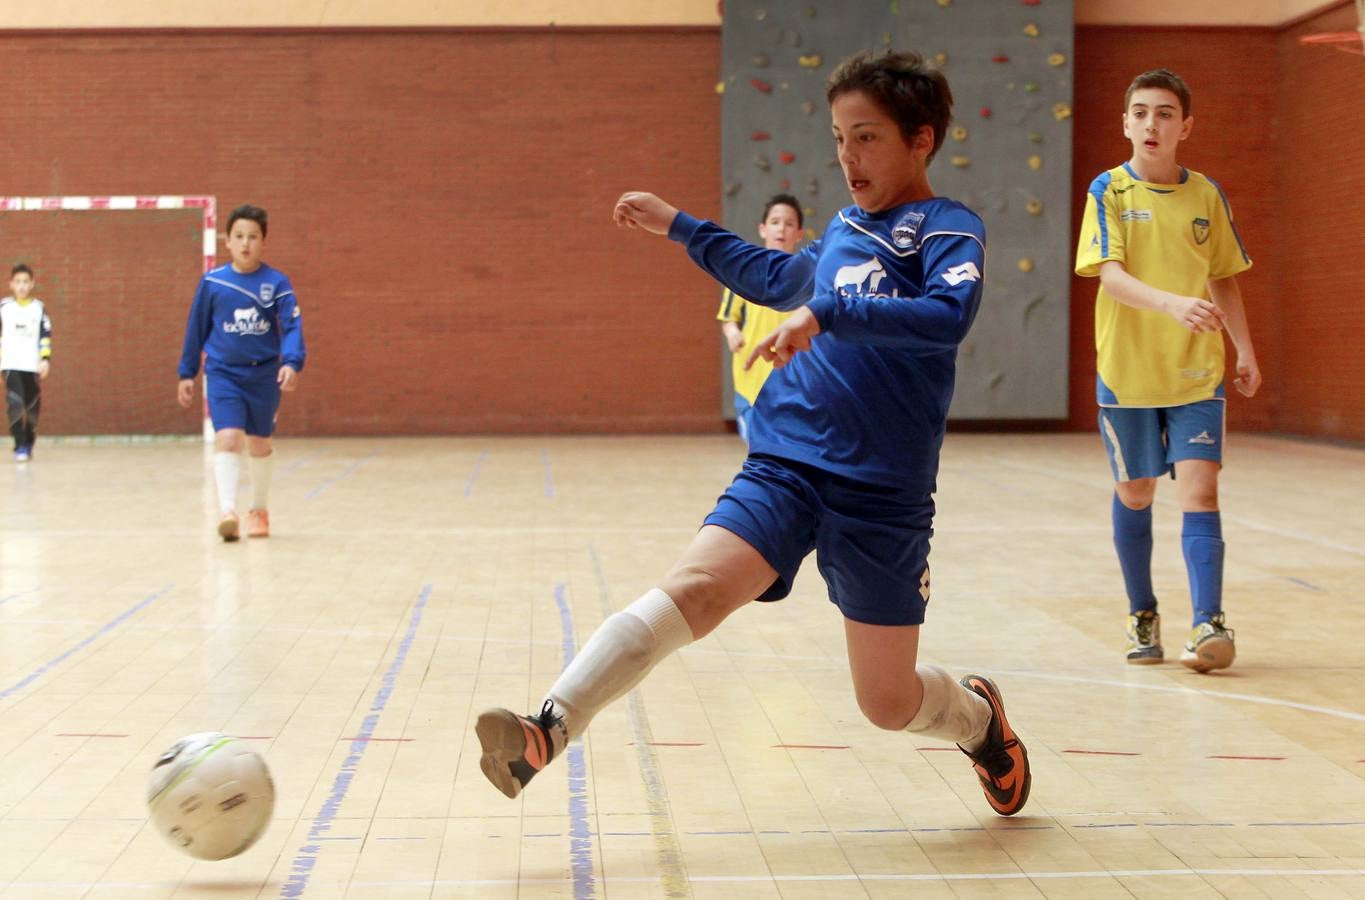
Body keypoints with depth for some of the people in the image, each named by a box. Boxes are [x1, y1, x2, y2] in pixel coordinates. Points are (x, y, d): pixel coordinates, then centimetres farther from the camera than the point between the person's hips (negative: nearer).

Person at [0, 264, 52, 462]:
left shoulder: (39, 308, 6)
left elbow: (45, 335, 4)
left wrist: (45, 359, -7)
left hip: (32, 365, 2)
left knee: (32, 408, 5)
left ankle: (29, 444, 24)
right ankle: (20, 448, -14)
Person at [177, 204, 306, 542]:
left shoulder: (277, 282, -5)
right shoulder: (212, 282, -1)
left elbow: (292, 325, -12)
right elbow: (197, 328, 7)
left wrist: (292, 363, -29)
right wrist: (187, 373, 11)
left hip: (264, 375, 1)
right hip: (223, 374, -1)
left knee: (259, 443, 14)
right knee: (227, 438, -19)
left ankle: (259, 510, 33)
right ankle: (227, 512, -27)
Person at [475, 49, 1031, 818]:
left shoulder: (950, 228, -4)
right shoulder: (847, 226, 15)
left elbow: (949, 314, -26)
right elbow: (778, 279, 37)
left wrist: (825, 314, -34)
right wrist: (680, 228, 39)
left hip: (882, 495, -4)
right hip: (783, 465, 4)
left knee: (889, 704, 4)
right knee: (692, 589, -23)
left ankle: (980, 718, 38)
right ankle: (547, 732, -31)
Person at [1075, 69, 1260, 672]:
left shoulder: (1206, 195, 5)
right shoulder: (1109, 191, -4)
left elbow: (1222, 279, 14)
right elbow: (1110, 276, -16)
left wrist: (1245, 351, 9)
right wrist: (1173, 304, -32)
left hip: (1196, 373, 1)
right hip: (1126, 370, -1)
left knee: (1199, 490, -11)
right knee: (1134, 494, 10)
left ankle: (1208, 623, -14)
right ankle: (1142, 616, 26)